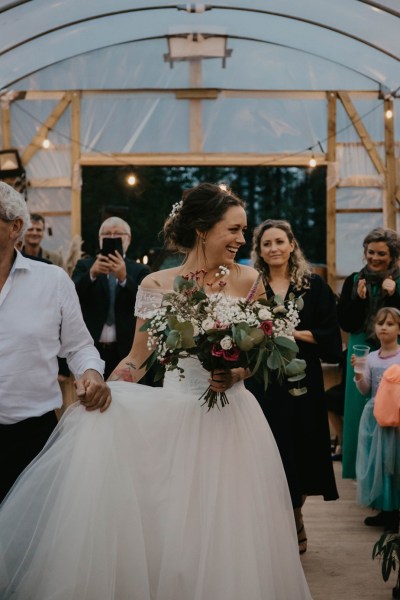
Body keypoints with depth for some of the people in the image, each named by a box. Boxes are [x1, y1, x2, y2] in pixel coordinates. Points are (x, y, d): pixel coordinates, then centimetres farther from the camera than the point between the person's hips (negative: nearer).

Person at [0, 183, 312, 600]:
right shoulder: (156, 285, 0)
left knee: (228, 534, 4)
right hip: (176, 416, 0)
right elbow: (137, 359, 4)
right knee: (171, 531, 2)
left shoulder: (247, 280, 1)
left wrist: (236, 373, -12)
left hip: (232, 419, 1)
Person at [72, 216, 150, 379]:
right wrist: (91, 274, -24)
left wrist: (123, 278, -25)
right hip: (91, 348, 1)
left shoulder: (139, 271, 6)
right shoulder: (85, 266, 9)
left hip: (125, 351, 0)